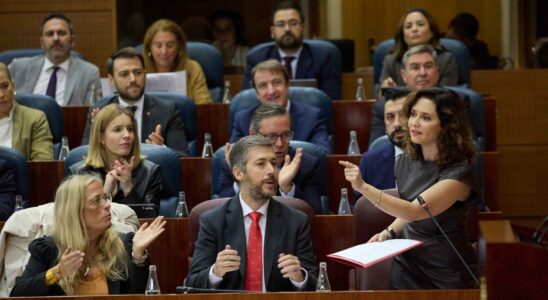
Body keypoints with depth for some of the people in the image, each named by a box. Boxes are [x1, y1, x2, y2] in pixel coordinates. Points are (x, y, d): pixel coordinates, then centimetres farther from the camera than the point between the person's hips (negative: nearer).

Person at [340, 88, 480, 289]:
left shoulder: (458, 172, -20)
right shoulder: (408, 161, 0)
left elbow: (414, 211, -30)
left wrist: (363, 187, -38)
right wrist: (389, 232, -6)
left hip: (446, 276, -5)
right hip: (406, 268, 5)